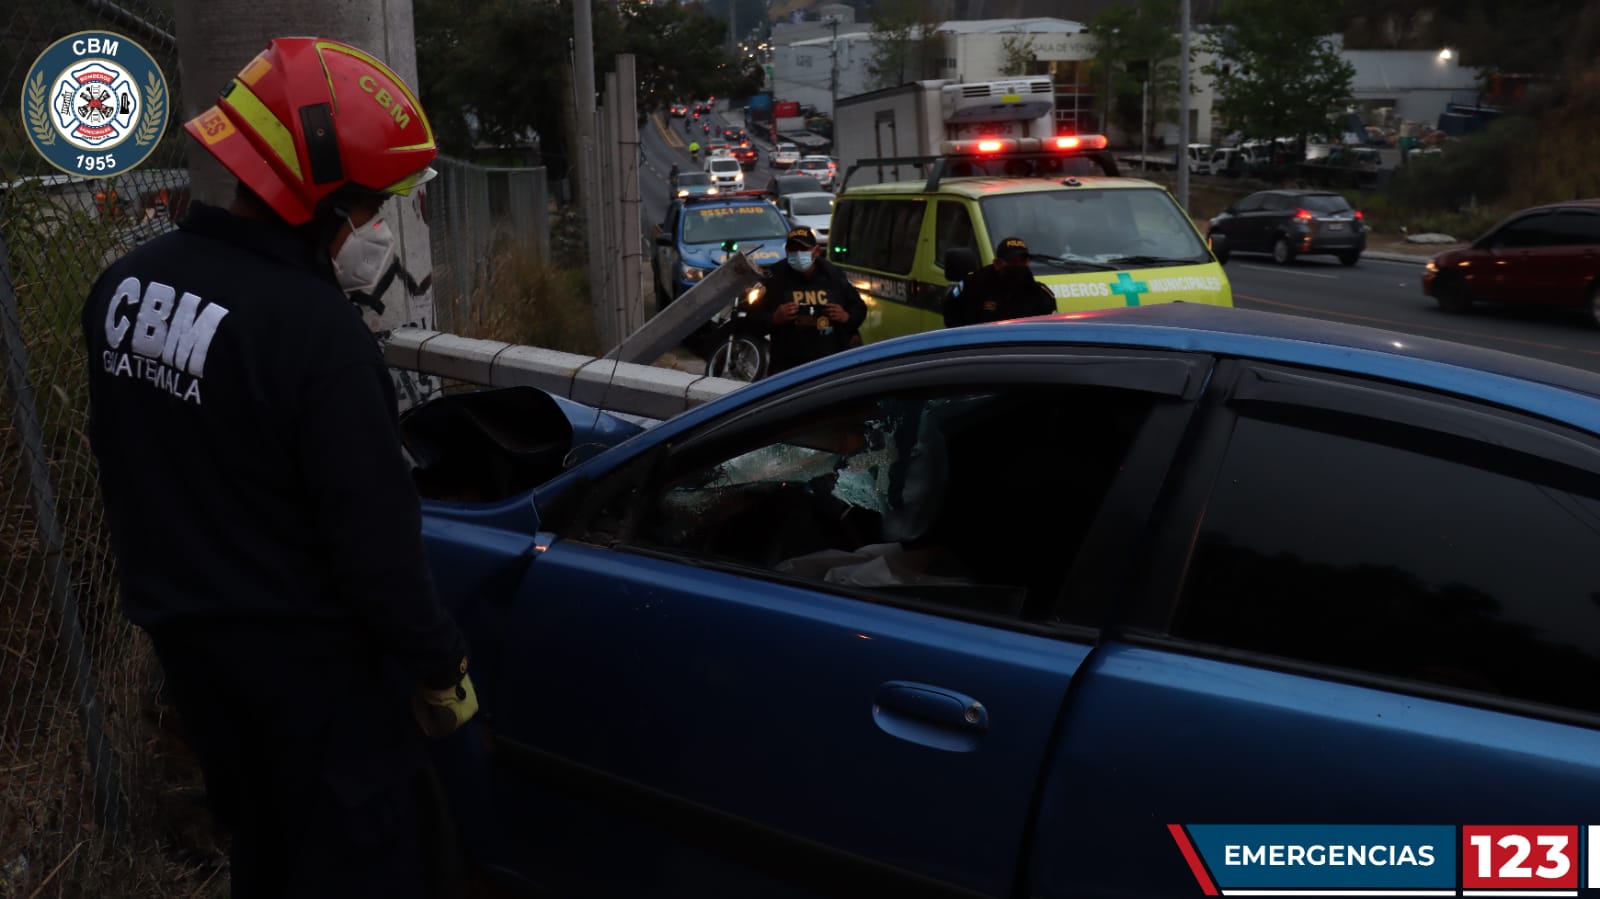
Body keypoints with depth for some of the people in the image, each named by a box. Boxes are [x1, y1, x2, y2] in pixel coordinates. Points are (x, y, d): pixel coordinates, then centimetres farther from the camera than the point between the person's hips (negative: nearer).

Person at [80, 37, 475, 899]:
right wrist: (438, 665, -12)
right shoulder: (313, 326, -28)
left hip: (183, 633, 8)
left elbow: (124, 461, 12)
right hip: (306, 654, -8)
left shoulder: (125, 284, 0)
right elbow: (373, 531, -24)